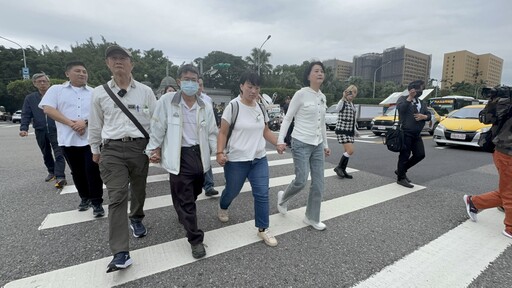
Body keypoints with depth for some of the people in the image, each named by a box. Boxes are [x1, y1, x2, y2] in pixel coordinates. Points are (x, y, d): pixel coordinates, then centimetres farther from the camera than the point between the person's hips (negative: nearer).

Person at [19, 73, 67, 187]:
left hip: (56, 130, -4)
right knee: (46, 154, 16)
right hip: (40, 131, 4)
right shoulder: (30, 98, 8)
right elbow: (26, 115, 6)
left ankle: (60, 177, -15)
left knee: (59, 154, -12)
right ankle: (51, 172, 32)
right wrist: (23, 128, -9)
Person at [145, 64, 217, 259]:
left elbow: (212, 133, 9)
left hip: (199, 154, 4)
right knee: (184, 200, 0)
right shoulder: (166, 101, -5)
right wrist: (153, 149, 1)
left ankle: (185, 217, 51)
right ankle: (196, 240, 12)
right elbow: (158, 128, -1)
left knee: (194, 194, 19)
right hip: (179, 156, -4)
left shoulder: (206, 107, 4)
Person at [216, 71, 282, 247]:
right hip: (236, 160, -4)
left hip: (259, 159, 4)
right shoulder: (233, 106, -12)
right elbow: (223, 133, -10)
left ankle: (263, 229, 19)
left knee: (262, 194, 1)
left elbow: (266, 131, 13)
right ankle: (223, 208, 51)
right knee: (232, 191, 16)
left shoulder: (260, 107, 5)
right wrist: (220, 152, -22)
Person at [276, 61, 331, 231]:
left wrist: (325, 144, 19)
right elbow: (287, 118, -9)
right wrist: (280, 140, -18)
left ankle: (312, 218, 23)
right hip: (301, 144, -6)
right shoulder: (301, 94, -8)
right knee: (301, 181, -8)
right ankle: (283, 197, 26)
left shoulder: (322, 97, 11)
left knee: (318, 183, 7)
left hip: (317, 145, 7)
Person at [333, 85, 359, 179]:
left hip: (350, 131, 8)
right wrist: (343, 98, -43)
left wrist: (355, 130, 29)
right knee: (350, 151, -13)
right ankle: (338, 167, 4)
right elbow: (337, 109, -35)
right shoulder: (343, 102, -10)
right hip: (342, 130, -8)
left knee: (347, 151, 9)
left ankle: (343, 170, 19)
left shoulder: (352, 104, 15)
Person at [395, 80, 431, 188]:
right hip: (405, 133, -7)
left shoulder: (422, 103, 20)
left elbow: (429, 115, 15)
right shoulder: (403, 99, -1)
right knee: (404, 155, -3)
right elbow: (400, 108, -21)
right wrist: (410, 97, -21)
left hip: (416, 134, 8)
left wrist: (423, 116, -7)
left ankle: (401, 170, 24)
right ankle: (401, 178, 8)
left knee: (420, 155, 7)